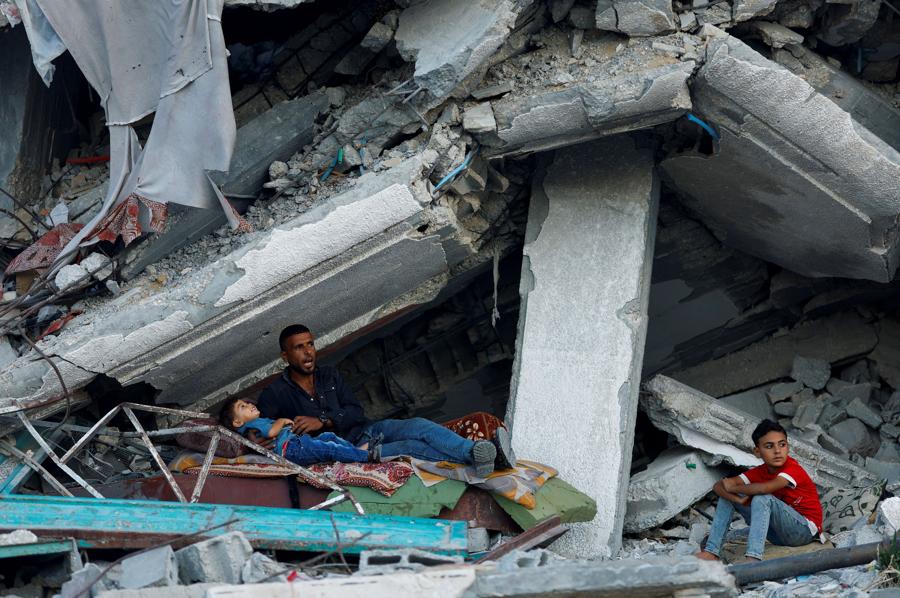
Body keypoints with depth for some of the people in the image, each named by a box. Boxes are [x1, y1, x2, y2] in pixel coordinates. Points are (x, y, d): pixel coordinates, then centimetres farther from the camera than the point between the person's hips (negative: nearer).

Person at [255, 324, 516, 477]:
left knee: (418, 426, -22)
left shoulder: (329, 375, 18)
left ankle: (479, 452, -40)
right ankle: (477, 457, -48)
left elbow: (356, 412, 8)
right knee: (410, 447, -29)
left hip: (363, 431, 6)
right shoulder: (275, 394, 2)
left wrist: (323, 421, -11)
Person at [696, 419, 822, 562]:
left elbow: (764, 488, -38)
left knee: (762, 498, -33)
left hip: (805, 531, -7)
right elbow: (718, 486, -6)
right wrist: (737, 498, -28)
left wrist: (733, 487, -20)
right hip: (779, 533, 7)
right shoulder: (759, 472, 0)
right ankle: (711, 552, -11)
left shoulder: (793, 469, -19)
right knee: (727, 495, 0)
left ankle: (753, 558, -44)